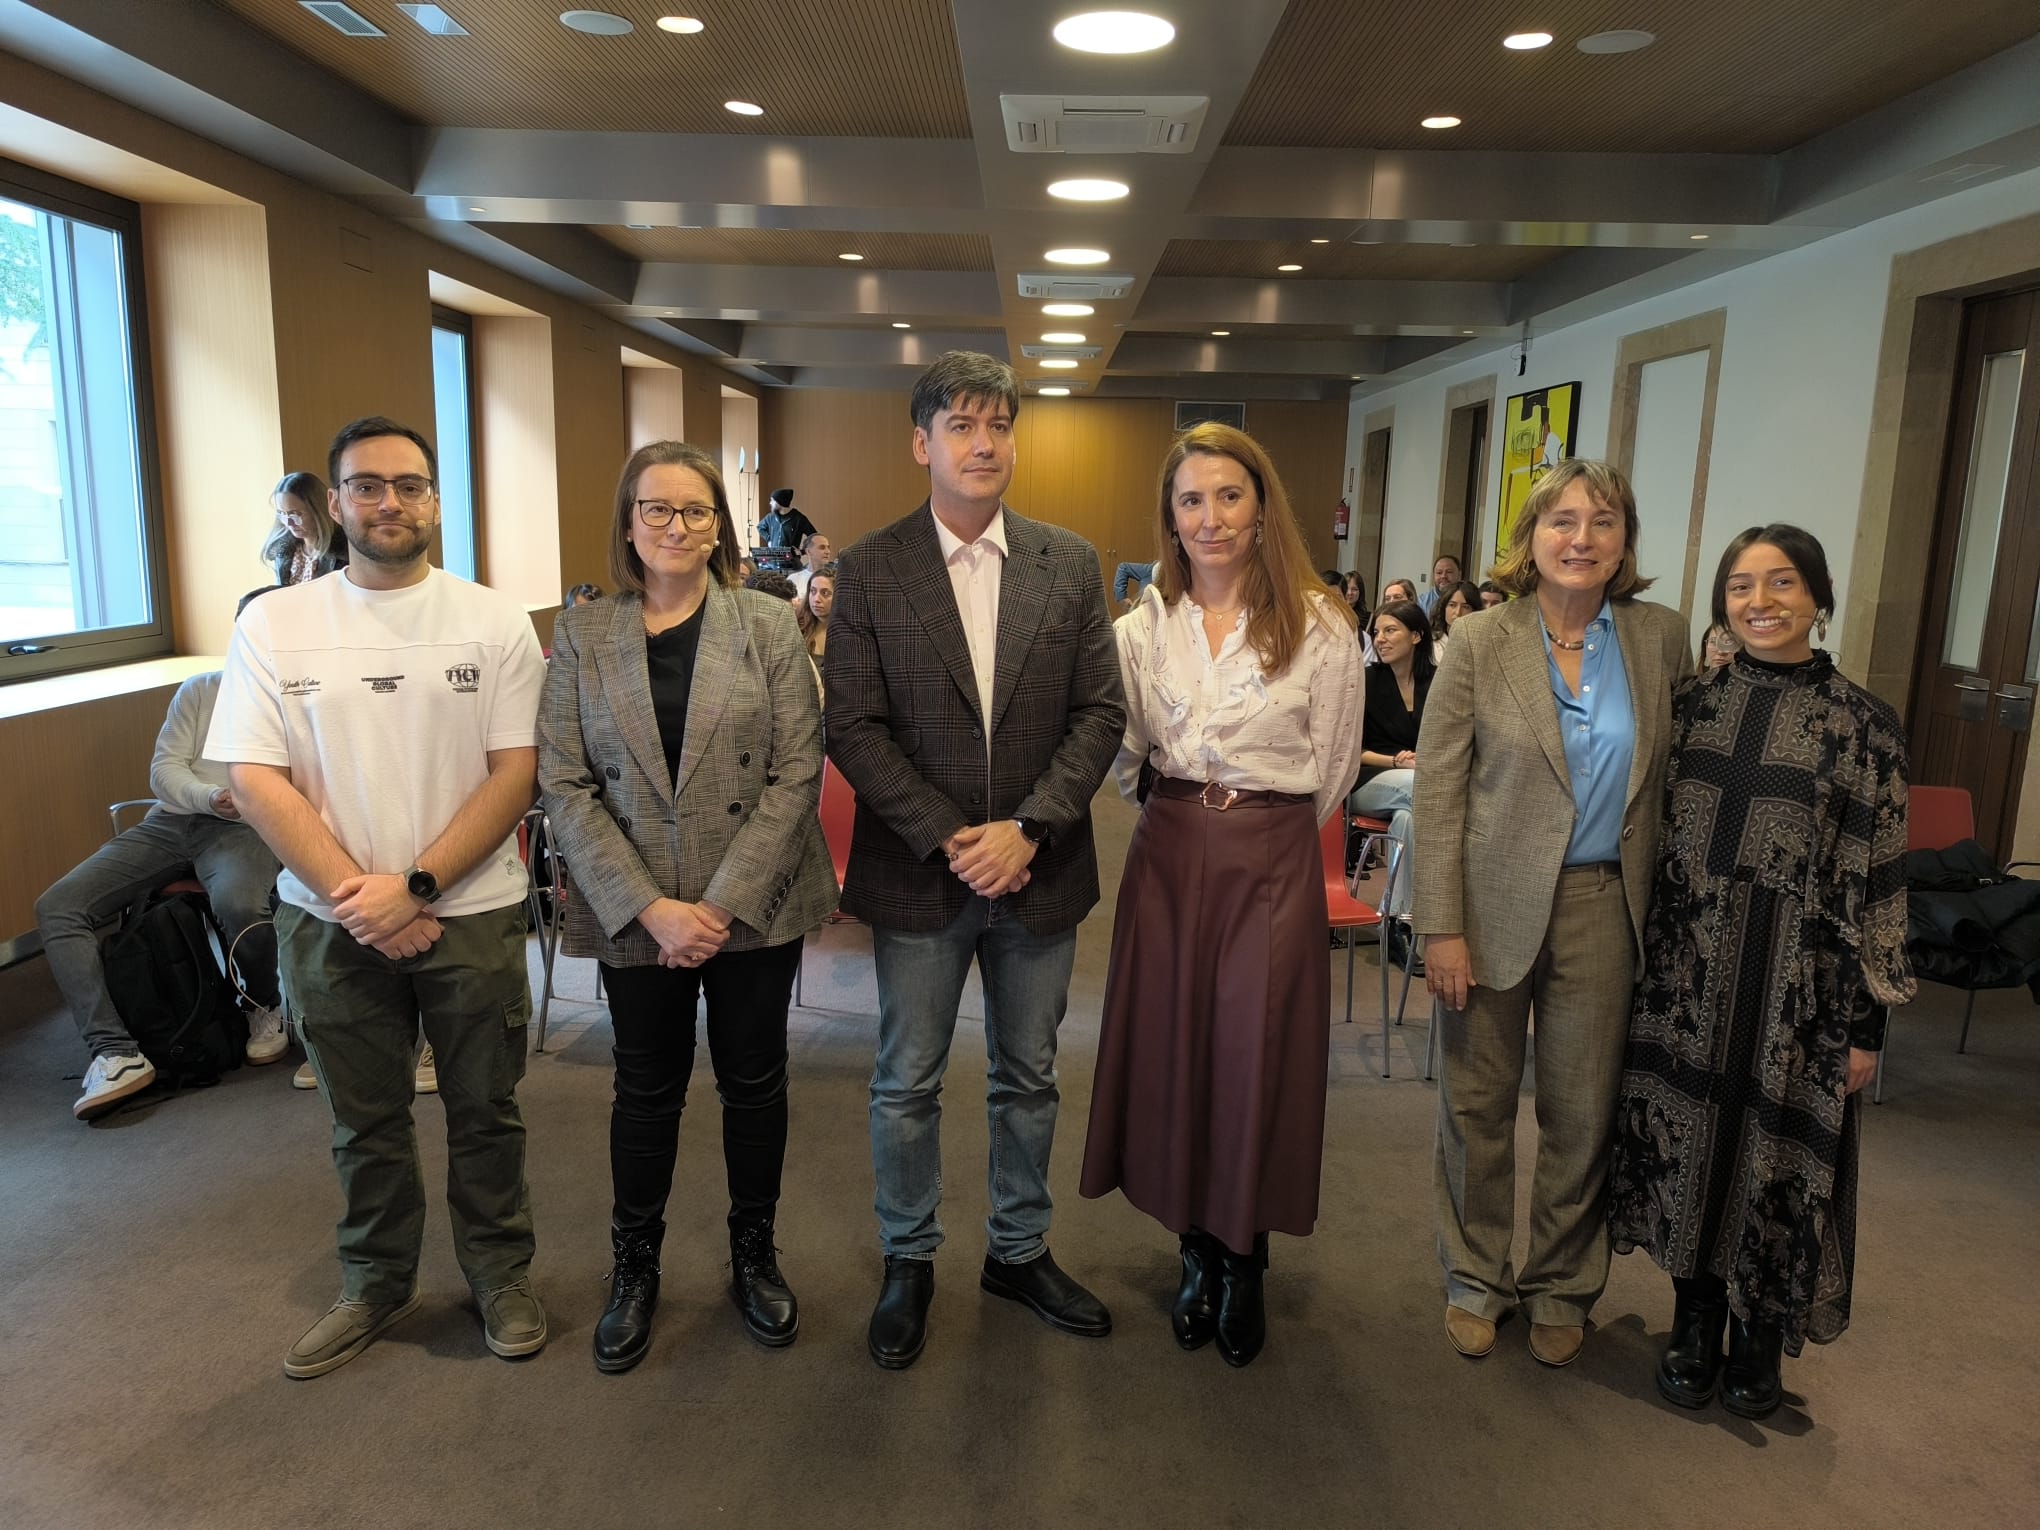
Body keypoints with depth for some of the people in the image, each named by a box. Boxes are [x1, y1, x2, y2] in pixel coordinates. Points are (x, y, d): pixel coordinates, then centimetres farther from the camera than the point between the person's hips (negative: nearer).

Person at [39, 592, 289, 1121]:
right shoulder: (199, 690, 20)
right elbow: (164, 769, 10)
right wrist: (208, 795, -12)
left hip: (245, 827, -4)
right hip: (172, 820, 5)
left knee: (240, 906, -39)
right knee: (56, 905, -16)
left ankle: (265, 1004, -6)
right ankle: (115, 1053, -22)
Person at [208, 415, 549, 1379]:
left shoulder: (493, 621, -2)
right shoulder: (273, 625, 0)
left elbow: (515, 772, -7)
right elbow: (254, 782, -5)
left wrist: (415, 884, -16)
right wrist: (354, 895, -14)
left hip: (473, 914, -1)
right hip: (333, 926, 1)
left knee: (484, 1113, 12)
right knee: (365, 1120, 17)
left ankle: (501, 1273, 32)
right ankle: (376, 1282, 37)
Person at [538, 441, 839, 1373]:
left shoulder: (768, 627, -2)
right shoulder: (581, 637, 1)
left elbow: (797, 772, -6)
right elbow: (564, 786, -4)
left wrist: (724, 902, -14)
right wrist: (650, 907, -14)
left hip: (755, 904, 0)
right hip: (633, 913, 1)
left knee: (753, 1082, 12)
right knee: (646, 1090, 14)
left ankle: (754, 1255, 34)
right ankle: (634, 1268, 35)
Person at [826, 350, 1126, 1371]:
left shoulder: (1069, 564, 2)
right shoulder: (870, 571, -3)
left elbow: (1101, 712, -1)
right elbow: (853, 726, -7)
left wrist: (1027, 828, -13)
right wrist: (947, 839, -15)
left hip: (1038, 868, 2)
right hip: (919, 872, -2)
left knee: (1028, 1077, 16)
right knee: (906, 1084, 11)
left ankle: (1019, 1251, 36)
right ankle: (908, 1262, 32)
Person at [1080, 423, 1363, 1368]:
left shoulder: (1320, 630, -5)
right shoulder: (1142, 628, 3)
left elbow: (1330, 775, 1)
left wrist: (1261, 828, 5)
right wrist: (1181, 817, 8)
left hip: (1272, 863, -2)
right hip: (1166, 857, 3)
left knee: (1256, 1064, 4)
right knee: (1170, 1052, 9)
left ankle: (1245, 1264, 27)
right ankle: (1197, 1254, 29)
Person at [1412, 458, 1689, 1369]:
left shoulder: (1662, 640, 2)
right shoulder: (1480, 645, -6)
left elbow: (1675, 774, 10)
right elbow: (1436, 791, -7)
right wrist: (1441, 927, -11)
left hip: (1602, 908, 2)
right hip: (1495, 904, -2)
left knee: (1583, 1112, 12)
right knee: (1478, 1105, 10)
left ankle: (1562, 1285, 33)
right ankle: (1475, 1278, 31)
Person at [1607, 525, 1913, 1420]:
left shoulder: (1864, 725, -5)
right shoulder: (1692, 704, 3)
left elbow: (1879, 881, -5)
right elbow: (1655, 834, 7)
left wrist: (1868, 1020, -6)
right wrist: (1642, 959, 6)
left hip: (1798, 979, -2)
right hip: (1688, 967, 3)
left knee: (1777, 1147, 8)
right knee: (1687, 1133, 10)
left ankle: (1756, 1338, 31)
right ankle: (1694, 1324, 31)